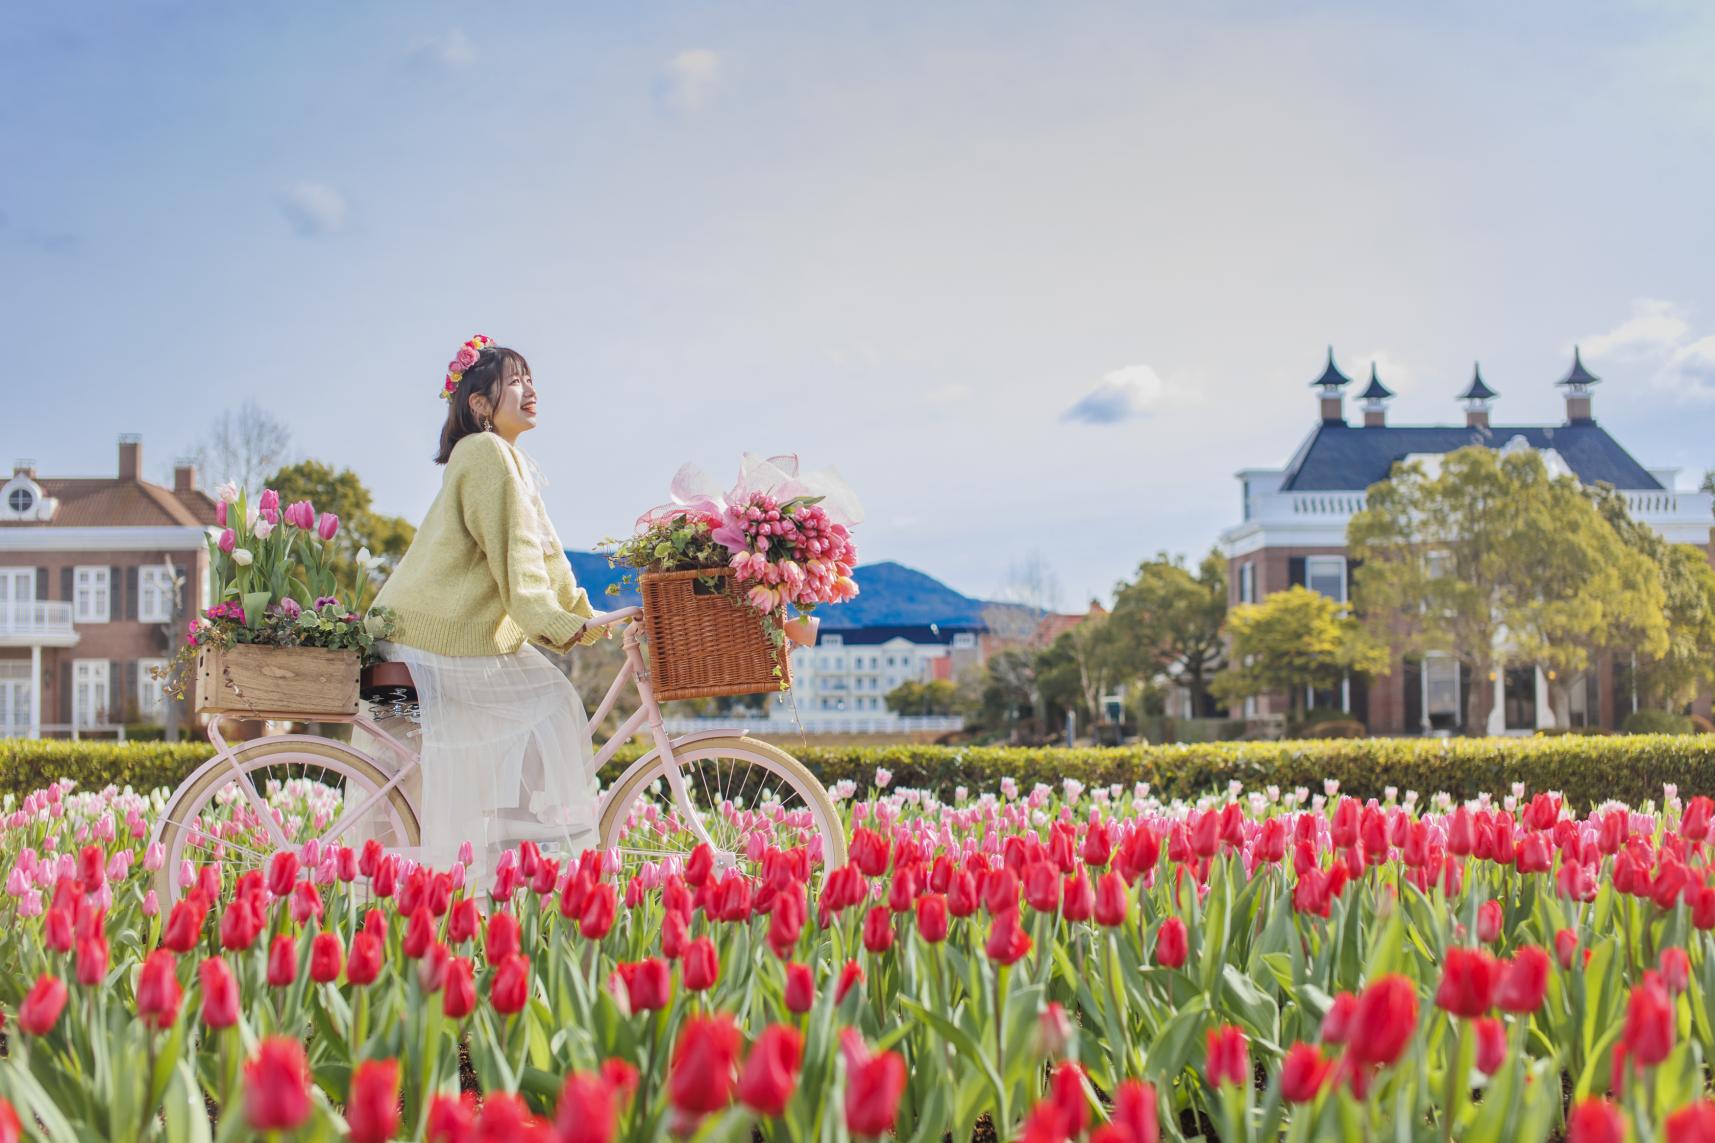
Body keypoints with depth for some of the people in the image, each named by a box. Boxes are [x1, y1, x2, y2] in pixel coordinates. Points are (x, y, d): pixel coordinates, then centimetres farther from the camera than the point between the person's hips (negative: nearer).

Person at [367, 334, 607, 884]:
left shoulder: (510, 462, 20)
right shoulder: (487, 454, -13)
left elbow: (542, 553, 19)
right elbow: (513, 552, -21)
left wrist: (585, 618, 14)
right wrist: (555, 623, -25)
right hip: (444, 633, -10)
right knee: (550, 705, -12)